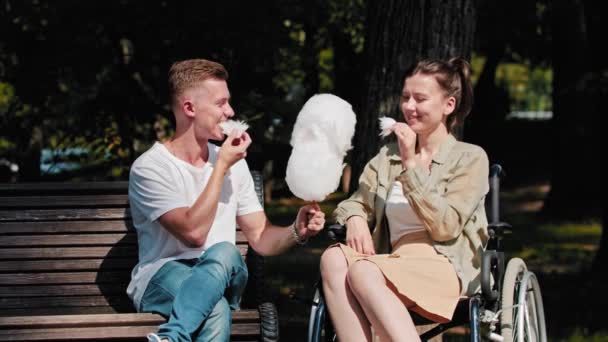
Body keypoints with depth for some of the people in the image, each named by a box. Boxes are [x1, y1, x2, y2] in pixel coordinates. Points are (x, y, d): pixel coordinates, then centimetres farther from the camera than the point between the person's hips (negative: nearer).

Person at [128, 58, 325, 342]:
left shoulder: (235, 164, 13)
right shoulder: (150, 167, -8)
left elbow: (260, 238, 11)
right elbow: (193, 233, -19)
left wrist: (296, 232, -12)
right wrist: (221, 167, -13)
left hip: (222, 278, 5)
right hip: (162, 276, -5)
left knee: (225, 253, -36)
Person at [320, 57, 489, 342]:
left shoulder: (471, 158, 7)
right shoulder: (387, 156, 24)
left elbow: (444, 227, -5)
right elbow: (355, 203, 18)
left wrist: (411, 165, -9)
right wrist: (355, 219, -7)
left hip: (444, 267, -5)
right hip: (396, 265, 5)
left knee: (362, 271, -34)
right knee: (334, 259, -28)